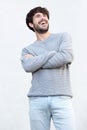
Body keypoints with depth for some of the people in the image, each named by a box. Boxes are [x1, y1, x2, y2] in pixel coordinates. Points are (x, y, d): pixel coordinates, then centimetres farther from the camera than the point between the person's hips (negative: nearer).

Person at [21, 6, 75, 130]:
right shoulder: (27, 49, 15)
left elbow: (67, 57, -7)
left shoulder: (63, 36, 12)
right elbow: (28, 66, -7)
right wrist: (53, 53, -3)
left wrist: (36, 62, 0)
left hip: (61, 98, -1)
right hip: (37, 100, 2)